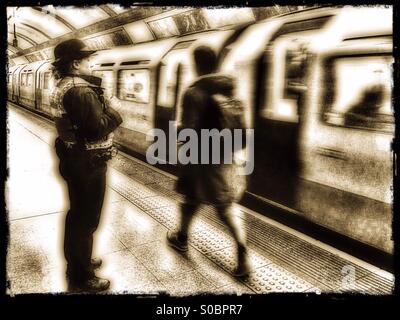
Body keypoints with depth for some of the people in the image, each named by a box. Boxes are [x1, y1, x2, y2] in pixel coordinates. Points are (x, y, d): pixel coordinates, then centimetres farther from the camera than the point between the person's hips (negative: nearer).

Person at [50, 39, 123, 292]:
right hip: (88, 163, -10)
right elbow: (98, 127, -28)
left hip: (74, 159, 10)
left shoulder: (64, 86, 11)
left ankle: (78, 262, 40)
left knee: (77, 213, 22)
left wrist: (104, 105, 5)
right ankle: (81, 279, 15)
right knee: (86, 219, 1)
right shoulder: (82, 90, -22)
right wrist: (114, 111, -11)